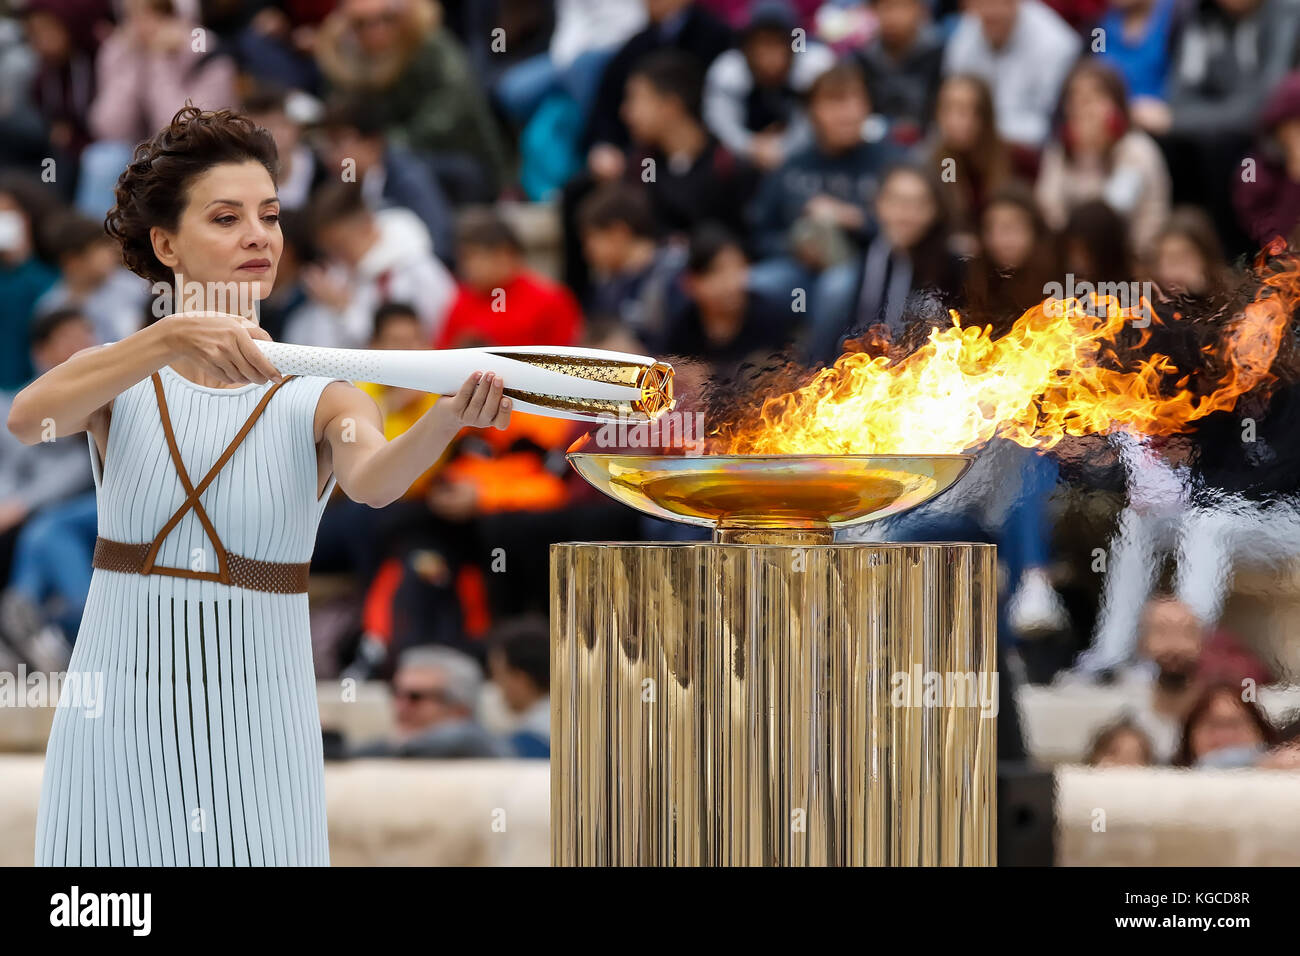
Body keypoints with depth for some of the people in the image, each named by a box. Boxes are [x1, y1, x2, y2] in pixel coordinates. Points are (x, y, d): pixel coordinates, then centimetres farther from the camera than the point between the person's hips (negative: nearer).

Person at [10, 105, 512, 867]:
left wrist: (450, 418, -45)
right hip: (118, 719, 1)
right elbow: (28, 419, -20)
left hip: (255, 735, -1)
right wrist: (172, 338, -34)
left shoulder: (319, 401, -2)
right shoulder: (120, 384, 1)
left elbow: (372, 480, -23)